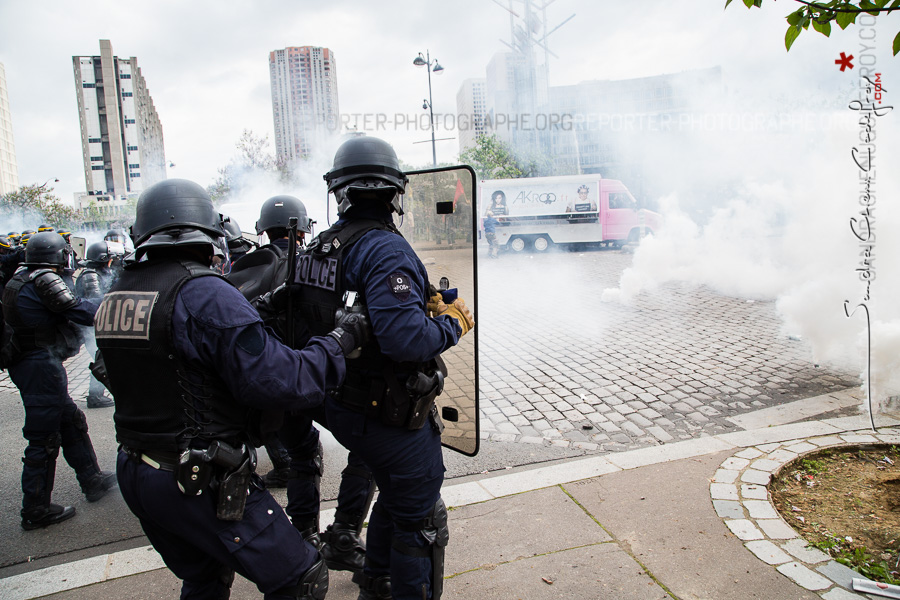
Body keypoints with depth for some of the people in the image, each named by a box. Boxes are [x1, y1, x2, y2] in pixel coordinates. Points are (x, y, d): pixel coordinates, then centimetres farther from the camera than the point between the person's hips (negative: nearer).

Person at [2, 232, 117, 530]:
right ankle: (36, 510, 10)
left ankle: (92, 480, 31)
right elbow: (80, 311, -19)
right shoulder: (44, 280, -16)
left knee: (72, 422, 19)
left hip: (26, 363, 10)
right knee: (43, 438, -1)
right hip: (41, 368, -10)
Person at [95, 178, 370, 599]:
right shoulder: (204, 294, -22)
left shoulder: (115, 297, 3)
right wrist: (339, 339, -13)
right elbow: (281, 382, -27)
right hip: (201, 484, -9)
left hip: (133, 473, 9)